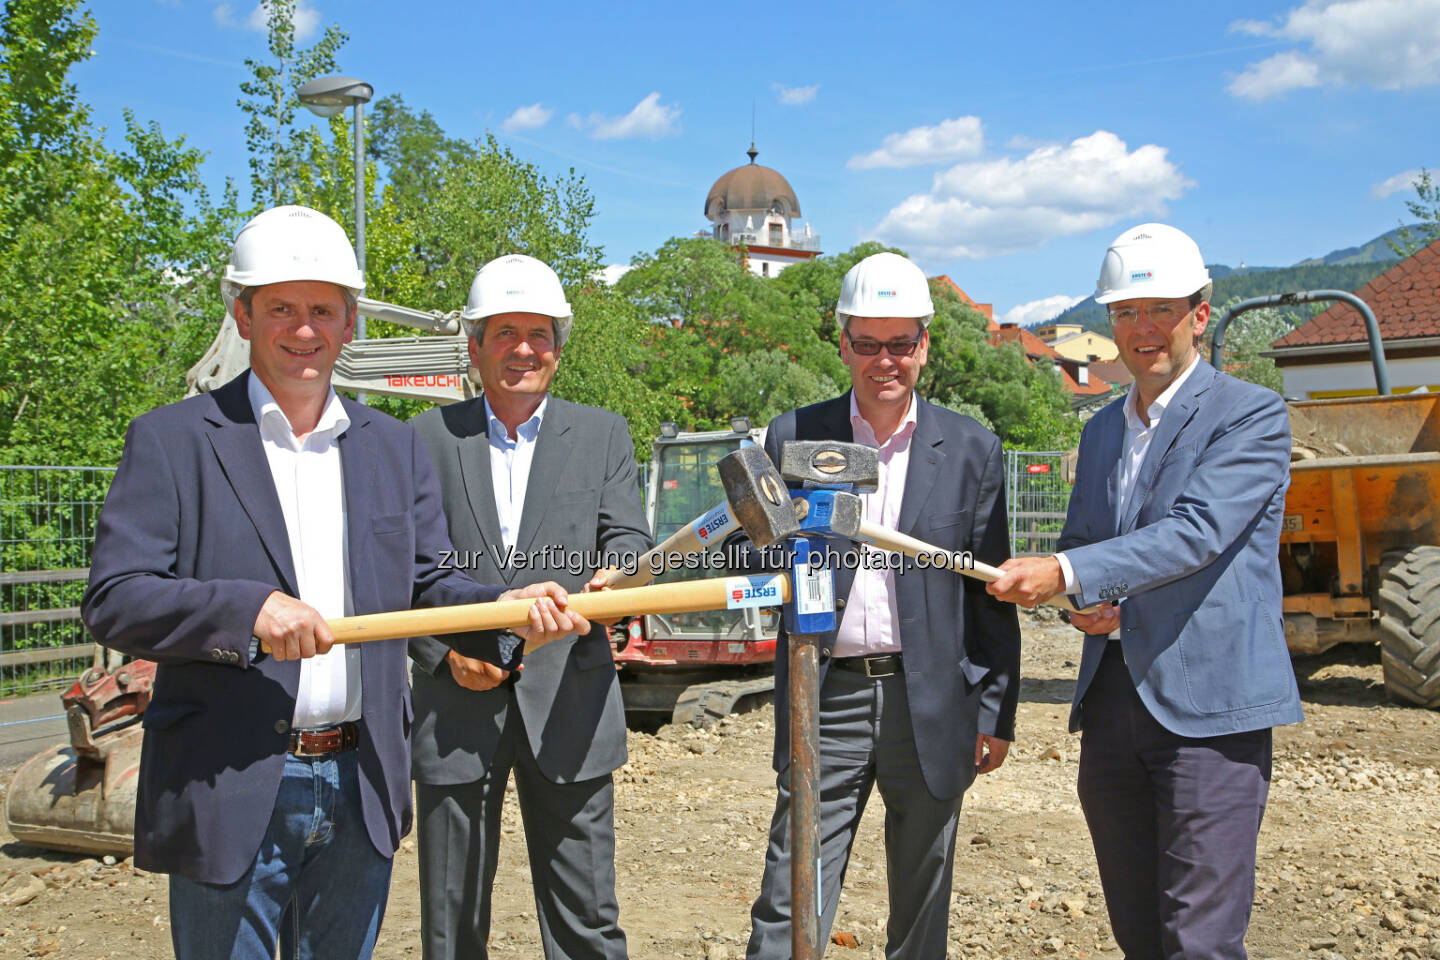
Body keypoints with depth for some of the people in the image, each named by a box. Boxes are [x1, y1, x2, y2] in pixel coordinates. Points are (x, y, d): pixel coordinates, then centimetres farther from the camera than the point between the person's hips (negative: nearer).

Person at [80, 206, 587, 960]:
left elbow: (430, 585, 9)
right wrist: (247, 610, -25)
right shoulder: (172, 440, -3)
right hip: (229, 797, -4)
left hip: (360, 794, 4)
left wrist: (508, 612, -12)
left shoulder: (394, 448, 11)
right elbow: (111, 600, -10)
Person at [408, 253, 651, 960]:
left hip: (569, 706, 0)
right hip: (456, 707, 0)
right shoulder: (427, 439, 6)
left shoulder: (602, 435, 9)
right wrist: (445, 651, -9)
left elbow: (627, 537, 0)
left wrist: (614, 575, -24)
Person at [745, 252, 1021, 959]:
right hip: (828, 701, 0)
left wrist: (996, 713, 4)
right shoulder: (794, 437, 3)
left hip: (930, 706, 1)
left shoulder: (971, 449, 3)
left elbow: (991, 592, 5)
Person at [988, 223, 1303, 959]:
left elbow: (1198, 531, -19)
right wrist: (1085, 604, 1)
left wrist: (1067, 573, -28)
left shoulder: (1252, 415, -5)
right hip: (1111, 701, 7)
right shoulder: (1102, 430, 17)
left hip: (1208, 707, -6)